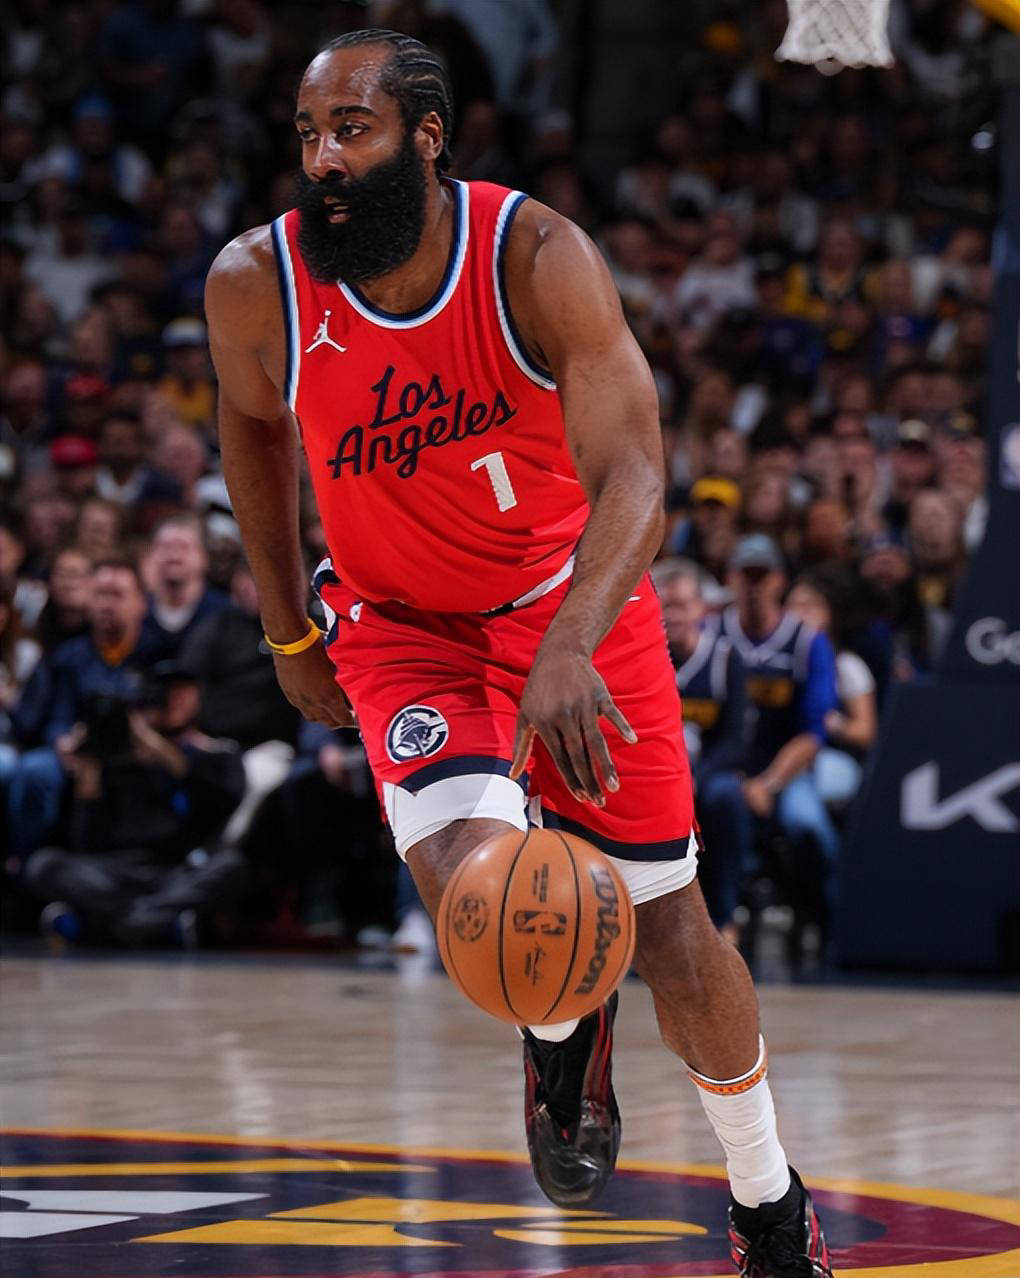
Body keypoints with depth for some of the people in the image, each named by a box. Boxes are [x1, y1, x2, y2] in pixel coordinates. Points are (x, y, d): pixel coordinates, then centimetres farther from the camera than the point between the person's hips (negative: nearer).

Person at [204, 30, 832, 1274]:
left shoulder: (538, 257, -25)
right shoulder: (255, 285, -19)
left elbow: (632, 480, -32)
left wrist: (566, 649, -49)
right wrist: (288, 632, 10)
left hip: (572, 601, 0)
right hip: (400, 623, 0)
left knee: (670, 928, 4)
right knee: (467, 876, -27)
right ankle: (562, 1026, 11)